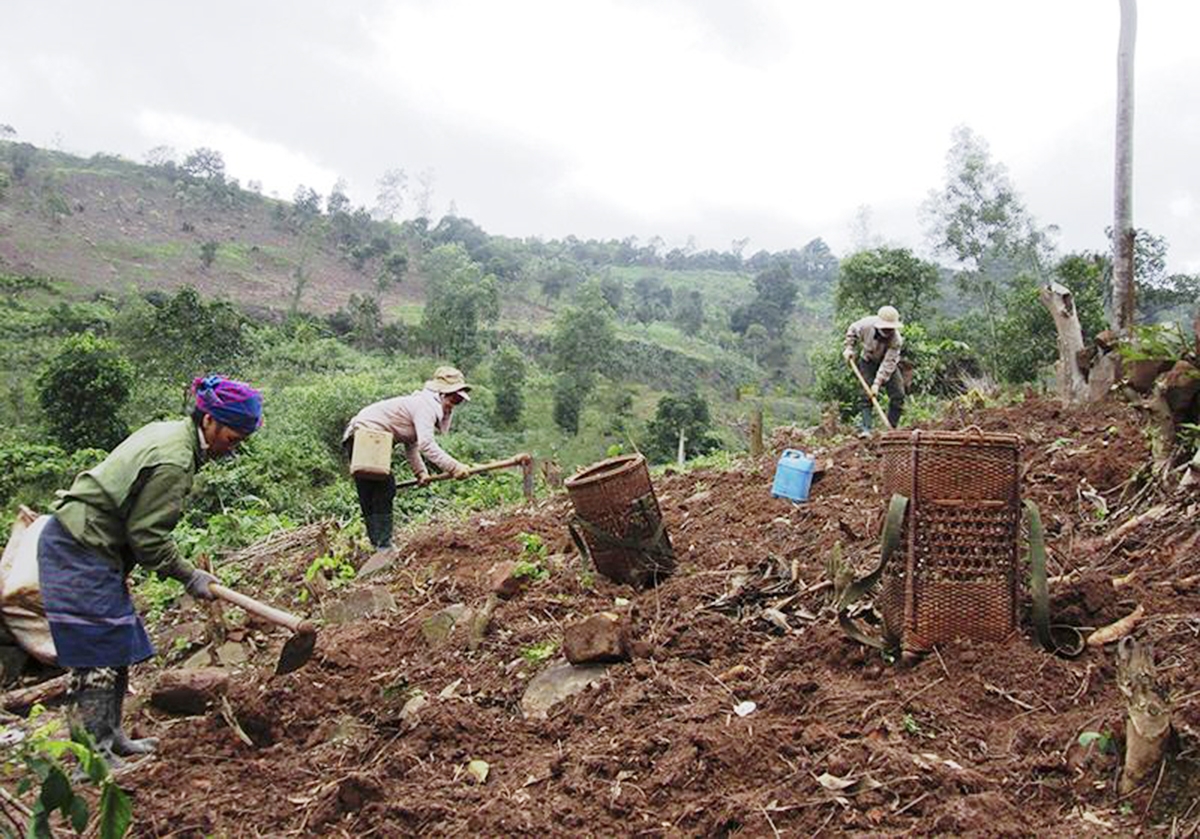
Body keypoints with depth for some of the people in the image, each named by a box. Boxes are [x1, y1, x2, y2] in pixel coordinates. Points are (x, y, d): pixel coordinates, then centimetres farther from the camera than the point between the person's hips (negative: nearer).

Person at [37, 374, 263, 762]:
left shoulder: (169, 431, 9)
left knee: (118, 645, 14)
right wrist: (189, 576, -7)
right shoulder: (174, 461, -22)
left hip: (78, 543, 10)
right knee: (99, 652, -7)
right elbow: (147, 535, -18)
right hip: (79, 551, -10)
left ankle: (110, 737, 23)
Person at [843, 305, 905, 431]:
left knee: (898, 394, -10)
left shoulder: (896, 340, -32)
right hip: (868, 361, 0)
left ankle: (891, 428, 1)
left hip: (888, 364, 0)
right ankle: (866, 428, -9)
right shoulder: (866, 325, -28)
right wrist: (849, 348, -9)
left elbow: (888, 364, -33)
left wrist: (877, 383, -36)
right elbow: (852, 330, -4)